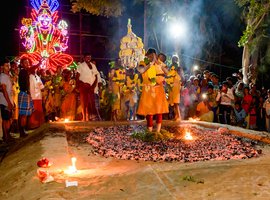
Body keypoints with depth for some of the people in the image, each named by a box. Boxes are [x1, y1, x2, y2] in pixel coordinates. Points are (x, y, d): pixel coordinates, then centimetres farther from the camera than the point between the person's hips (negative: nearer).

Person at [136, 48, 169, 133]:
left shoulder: (159, 63, 4)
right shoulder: (143, 63, -5)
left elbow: (166, 72, -11)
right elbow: (141, 70, -28)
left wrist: (158, 62, -16)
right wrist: (151, 63, -23)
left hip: (158, 89, 2)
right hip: (148, 90, -2)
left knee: (159, 109, -1)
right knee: (149, 110, 2)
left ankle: (158, 131, 6)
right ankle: (150, 132, 13)